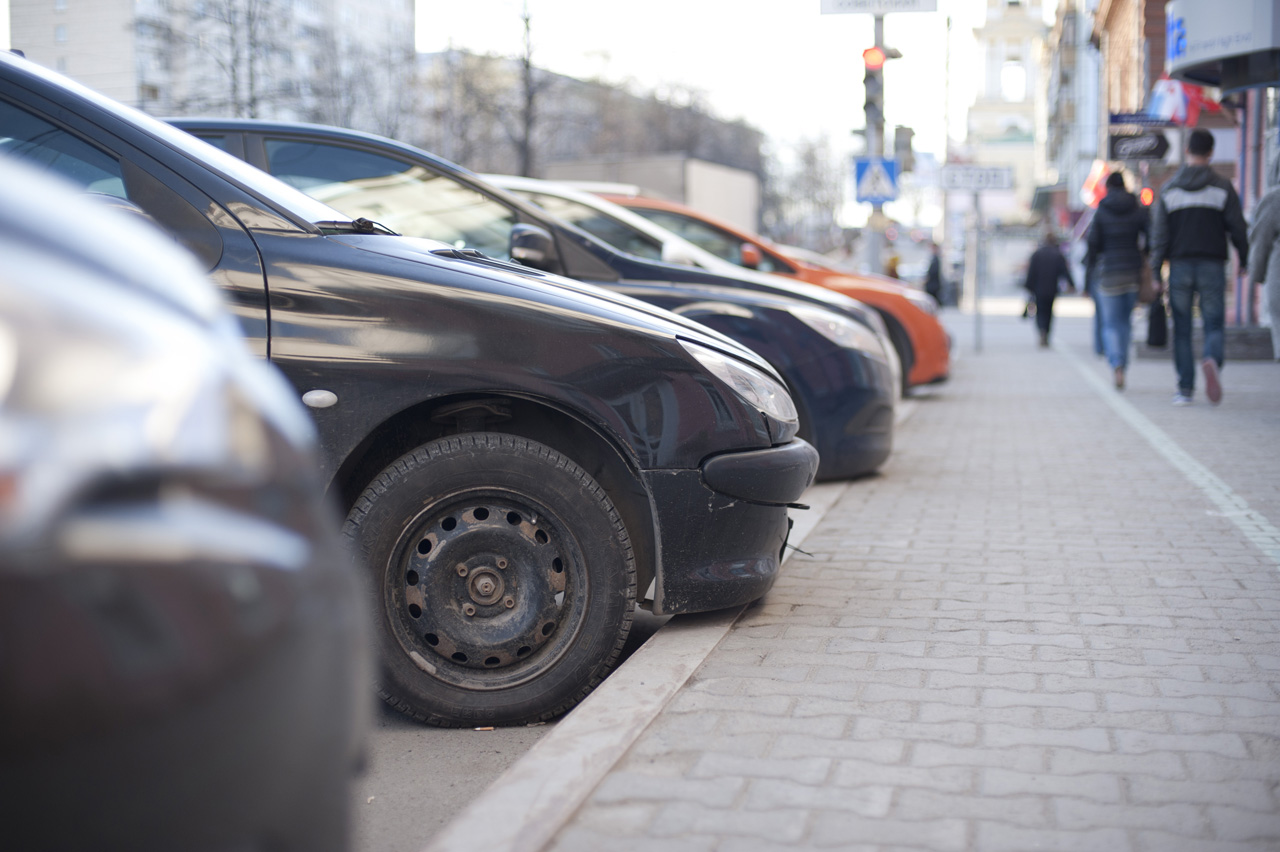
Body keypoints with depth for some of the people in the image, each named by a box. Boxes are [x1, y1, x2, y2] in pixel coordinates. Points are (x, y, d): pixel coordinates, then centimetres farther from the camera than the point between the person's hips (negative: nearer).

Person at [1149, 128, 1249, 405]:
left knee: (1182, 330, 7)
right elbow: (1238, 228, -2)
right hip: (1212, 266, -1)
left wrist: (1155, 272, 1)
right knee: (1214, 324, 5)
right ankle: (1211, 360, -27)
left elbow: (1159, 234, -1)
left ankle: (1185, 389, 5)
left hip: (1180, 267, 1)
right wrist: (1245, 261, 10)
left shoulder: (1169, 188, 3)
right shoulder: (1222, 187, 0)